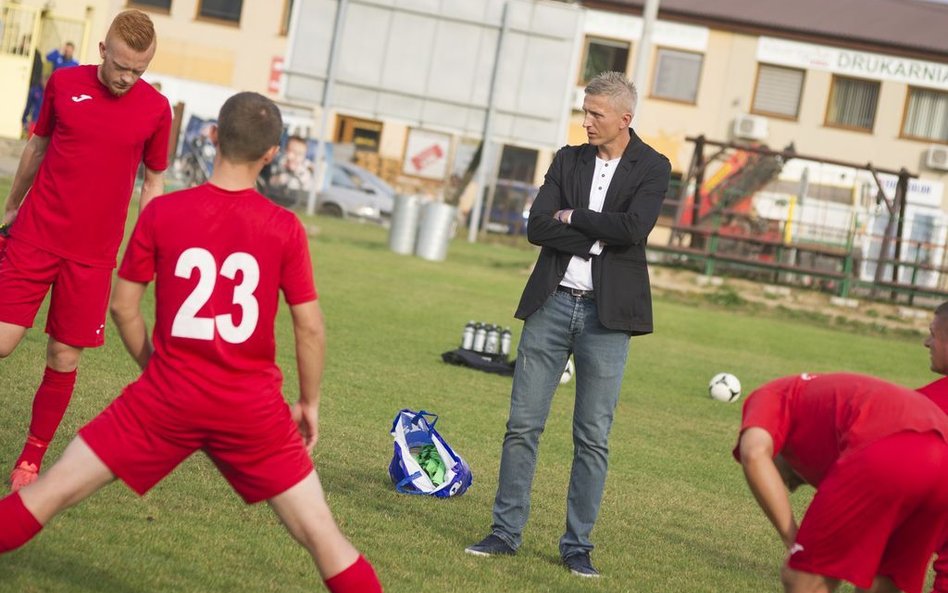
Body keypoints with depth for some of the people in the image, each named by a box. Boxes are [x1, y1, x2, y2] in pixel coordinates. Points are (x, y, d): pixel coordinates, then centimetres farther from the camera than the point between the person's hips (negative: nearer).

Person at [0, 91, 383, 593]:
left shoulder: (161, 213, -5)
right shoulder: (284, 228, -6)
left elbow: (123, 306, 2)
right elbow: (310, 327, -2)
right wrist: (309, 403, 12)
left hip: (168, 397, 0)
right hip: (253, 407, 0)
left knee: (49, 493, 9)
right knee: (320, 534, 8)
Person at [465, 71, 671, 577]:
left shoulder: (652, 168, 0)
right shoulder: (568, 159, 9)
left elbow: (633, 228, -17)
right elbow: (537, 226, -3)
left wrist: (571, 217, -7)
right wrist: (597, 236, -11)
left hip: (606, 313, -3)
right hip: (552, 303, 3)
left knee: (593, 437, 1)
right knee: (523, 425, 3)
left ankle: (577, 545, 10)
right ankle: (506, 531, 12)